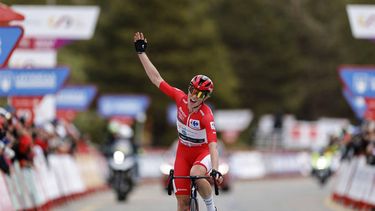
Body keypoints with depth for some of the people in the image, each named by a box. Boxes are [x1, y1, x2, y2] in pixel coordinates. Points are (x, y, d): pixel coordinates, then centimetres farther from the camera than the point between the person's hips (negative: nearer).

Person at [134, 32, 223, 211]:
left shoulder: (206, 116, -29)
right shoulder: (180, 98, -17)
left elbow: (213, 146, -37)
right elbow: (156, 79, -12)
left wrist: (215, 170, -52)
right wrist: (141, 52, -13)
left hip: (203, 151, -4)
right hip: (184, 151, 4)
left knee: (196, 174, -38)